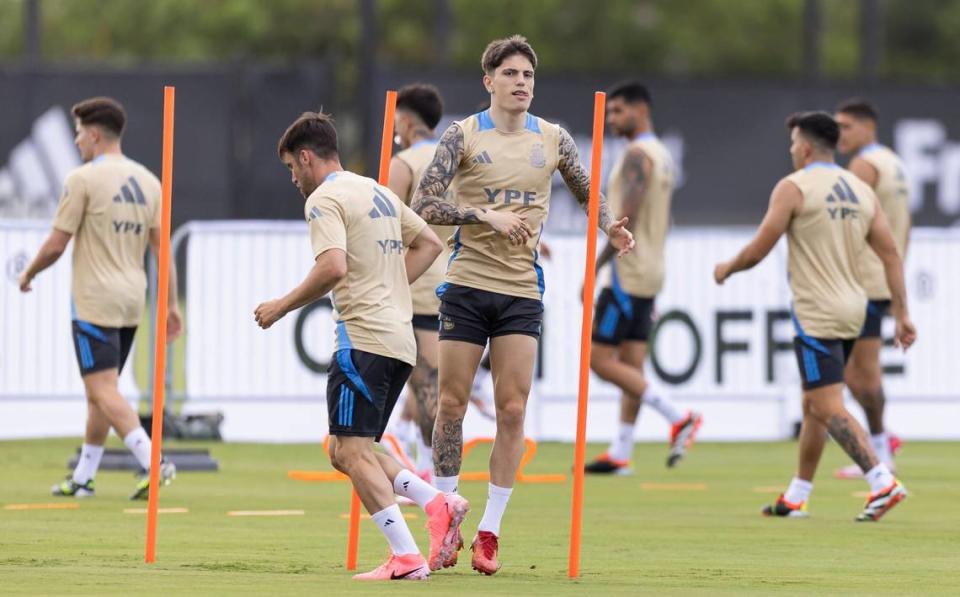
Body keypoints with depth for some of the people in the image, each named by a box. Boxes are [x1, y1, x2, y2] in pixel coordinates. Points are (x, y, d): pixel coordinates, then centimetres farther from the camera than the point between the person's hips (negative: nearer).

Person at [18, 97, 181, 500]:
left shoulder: (83, 179, -10)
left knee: (103, 390, -11)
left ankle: (152, 463, -25)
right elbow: (161, 247, 8)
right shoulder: (147, 182, 9)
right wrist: (171, 304, 10)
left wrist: (29, 274, 8)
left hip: (94, 301, -8)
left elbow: (56, 244, -10)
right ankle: (82, 478, 21)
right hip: (131, 300, 8)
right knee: (99, 391, 15)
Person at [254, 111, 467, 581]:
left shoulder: (324, 199, -7)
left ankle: (406, 559, -18)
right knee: (345, 452, 14)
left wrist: (282, 306, -11)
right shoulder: (377, 192, 21)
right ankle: (437, 503, -2)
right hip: (401, 342, 9)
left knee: (353, 450, -9)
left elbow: (333, 267, -22)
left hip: (363, 339, -9)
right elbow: (429, 243, 28)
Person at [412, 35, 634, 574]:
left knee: (513, 411, -3)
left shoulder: (554, 140, 6)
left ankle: (490, 531, 4)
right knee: (452, 405, 1)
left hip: (523, 291, 2)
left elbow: (589, 194, 19)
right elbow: (424, 204, -9)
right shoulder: (464, 136, -3)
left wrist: (610, 225, -2)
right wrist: (486, 216, -20)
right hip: (467, 286, -2)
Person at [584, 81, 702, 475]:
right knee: (631, 364, 7)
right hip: (650, 273, 10)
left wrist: (595, 267, -19)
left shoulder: (637, 155, -14)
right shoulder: (662, 156, 17)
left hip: (628, 274, -10)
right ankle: (620, 454, 5)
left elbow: (626, 218, -22)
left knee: (601, 359, -8)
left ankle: (678, 418, -12)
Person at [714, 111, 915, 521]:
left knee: (828, 407, -11)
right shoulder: (861, 190, 11)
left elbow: (758, 250, -9)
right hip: (852, 311, 8)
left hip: (816, 314, -8)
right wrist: (902, 314, 9)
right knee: (813, 405, 17)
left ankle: (883, 483, -24)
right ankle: (796, 497, 22)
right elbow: (891, 255, 7)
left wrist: (727, 269, 11)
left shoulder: (793, 188, -9)